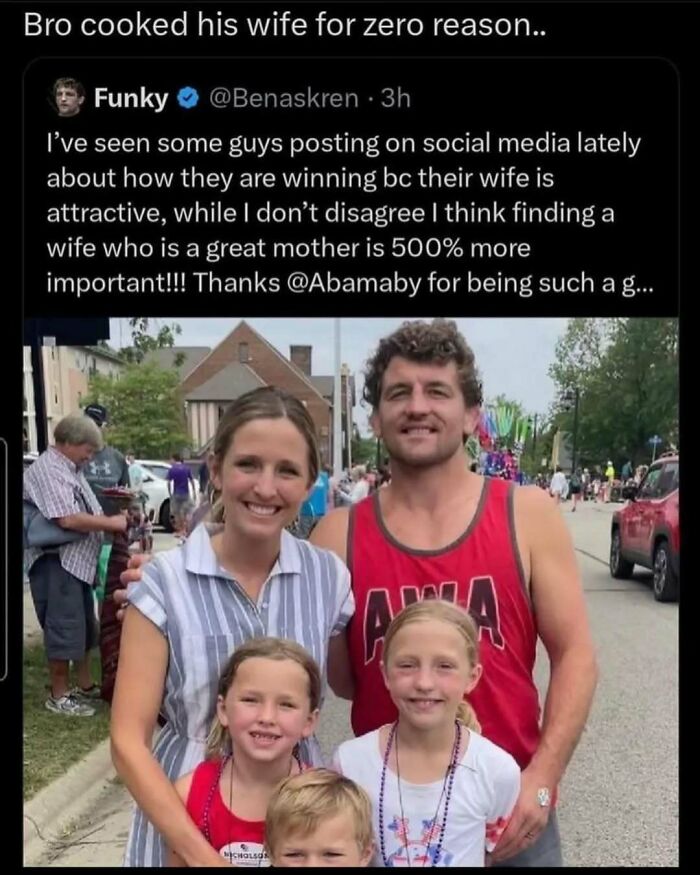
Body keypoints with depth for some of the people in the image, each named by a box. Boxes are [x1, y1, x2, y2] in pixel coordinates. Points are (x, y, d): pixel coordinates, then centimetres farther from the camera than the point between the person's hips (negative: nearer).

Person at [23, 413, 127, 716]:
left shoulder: (70, 469, 16)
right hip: (56, 562, -10)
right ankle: (59, 695, 9)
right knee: (63, 629, -3)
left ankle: (85, 685, 31)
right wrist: (111, 523, -16)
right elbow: (67, 519, -25)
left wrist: (114, 515, 4)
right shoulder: (48, 470, -16)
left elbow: (86, 512, 22)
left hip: (77, 561, 10)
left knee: (84, 626, 18)